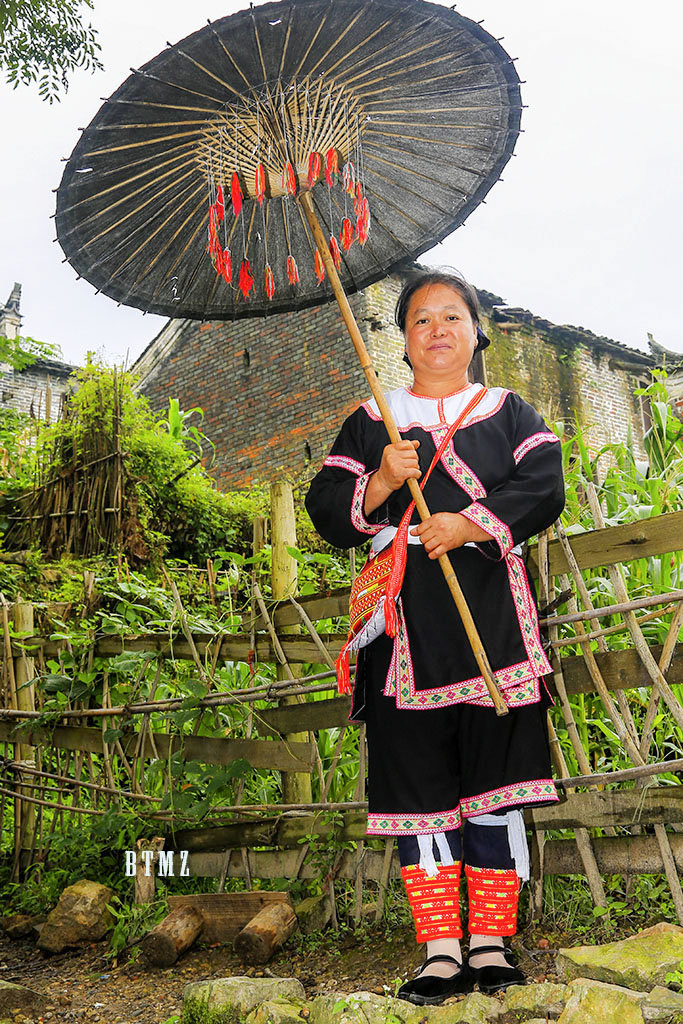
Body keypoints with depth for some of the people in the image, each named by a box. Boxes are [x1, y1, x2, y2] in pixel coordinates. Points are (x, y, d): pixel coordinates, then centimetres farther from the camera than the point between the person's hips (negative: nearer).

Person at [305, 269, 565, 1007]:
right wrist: (380, 483, -13)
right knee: (417, 784, 0)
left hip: (492, 620, 0)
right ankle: (441, 951, 12)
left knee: (495, 781, 2)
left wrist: (471, 523, -15)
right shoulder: (370, 422, 14)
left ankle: (491, 944, 15)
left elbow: (544, 487, -1)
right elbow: (326, 510, 5)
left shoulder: (509, 413, 14)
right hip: (406, 622, 0)